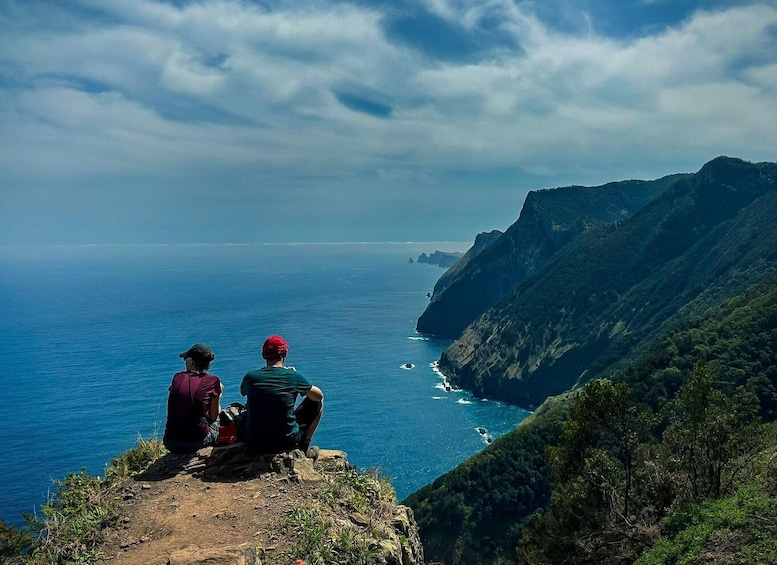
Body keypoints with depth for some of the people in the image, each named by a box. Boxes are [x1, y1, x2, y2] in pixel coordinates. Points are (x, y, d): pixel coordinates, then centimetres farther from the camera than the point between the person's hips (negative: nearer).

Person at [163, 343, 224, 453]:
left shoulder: (177, 377, 3)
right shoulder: (212, 381, -5)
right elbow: (213, 416, 2)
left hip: (171, 443, 3)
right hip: (198, 442, -3)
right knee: (217, 422, 29)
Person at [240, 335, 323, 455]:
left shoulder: (250, 377, -4)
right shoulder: (293, 377, -11)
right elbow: (319, 396, 5)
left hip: (255, 444, 3)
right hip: (287, 442, -3)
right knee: (316, 401, 16)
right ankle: (303, 447, 21)